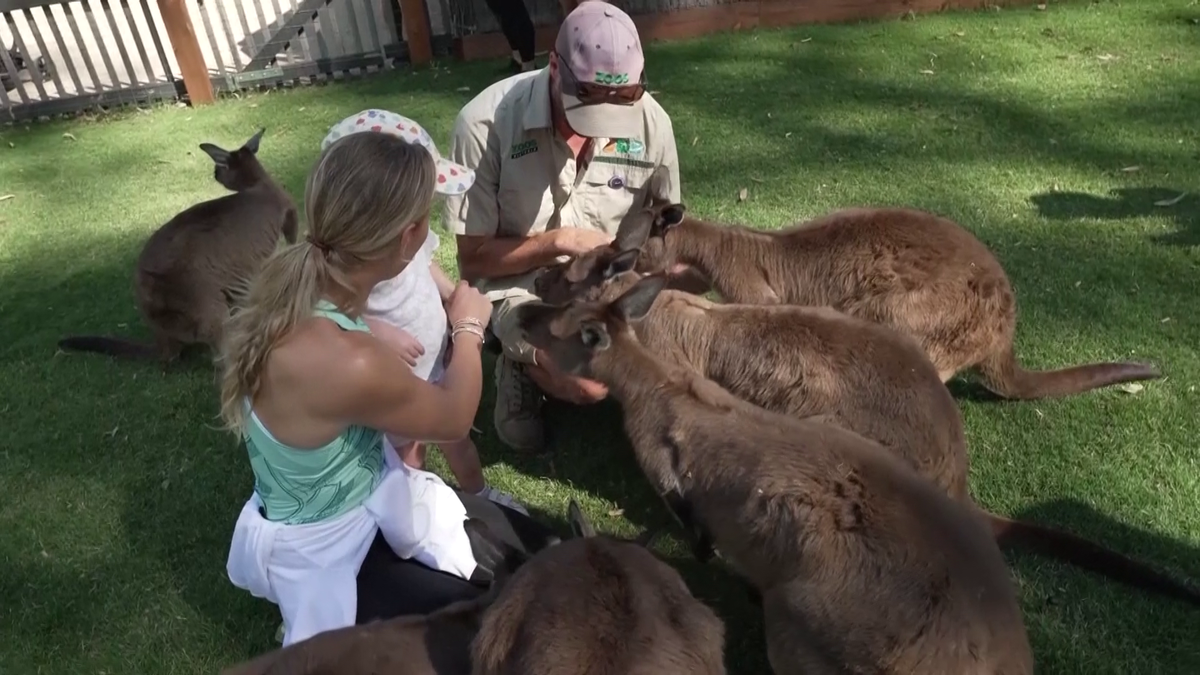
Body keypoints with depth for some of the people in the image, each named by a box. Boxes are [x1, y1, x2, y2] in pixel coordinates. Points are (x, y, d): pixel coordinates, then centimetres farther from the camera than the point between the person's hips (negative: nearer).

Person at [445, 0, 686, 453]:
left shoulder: (651, 121, -11)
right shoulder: (485, 122, -20)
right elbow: (474, 260, -12)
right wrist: (560, 241, -23)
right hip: (521, 284, -4)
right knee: (591, 384, -29)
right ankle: (522, 365, 7)